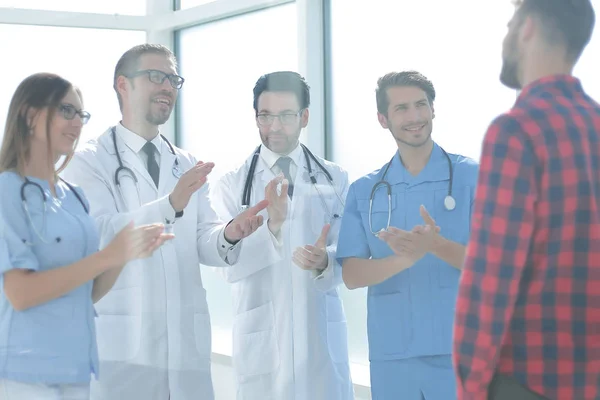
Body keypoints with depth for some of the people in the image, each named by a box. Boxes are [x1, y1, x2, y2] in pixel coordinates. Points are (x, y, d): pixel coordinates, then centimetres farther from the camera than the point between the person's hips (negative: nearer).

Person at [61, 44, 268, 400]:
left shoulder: (188, 166, 15)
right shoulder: (90, 161, -1)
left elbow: (204, 243, 4)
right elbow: (99, 234, -17)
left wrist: (229, 235, -18)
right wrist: (170, 205, -30)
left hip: (188, 341, 5)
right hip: (122, 343, -5)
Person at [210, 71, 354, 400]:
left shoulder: (335, 179, 4)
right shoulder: (231, 185, 0)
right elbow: (229, 265, -8)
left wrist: (324, 261, -23)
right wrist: (272, 225, -24)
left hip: (321, 331, 1)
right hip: (260, 335, -1)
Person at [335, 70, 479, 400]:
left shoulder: (472, 176, -1)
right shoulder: (364, 191, 7)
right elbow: (351, 275, 0)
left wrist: (435, 245, -24)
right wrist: (404, 259, -19)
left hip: (460, 352, -2)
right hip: (390, 356, 2)